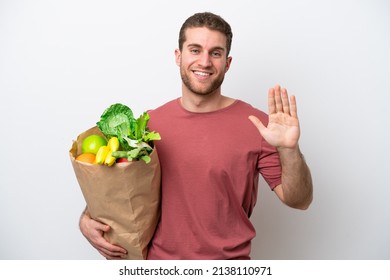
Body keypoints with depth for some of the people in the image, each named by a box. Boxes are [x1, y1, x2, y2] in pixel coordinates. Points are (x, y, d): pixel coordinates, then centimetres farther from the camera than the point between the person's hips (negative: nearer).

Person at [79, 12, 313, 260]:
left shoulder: (256, 125, -14)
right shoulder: (150, 123, -7)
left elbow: (299, 201, -12)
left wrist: (289, 150, -29)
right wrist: (87, 218, -10)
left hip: (229, 259, -2)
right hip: (158, 257, 3)